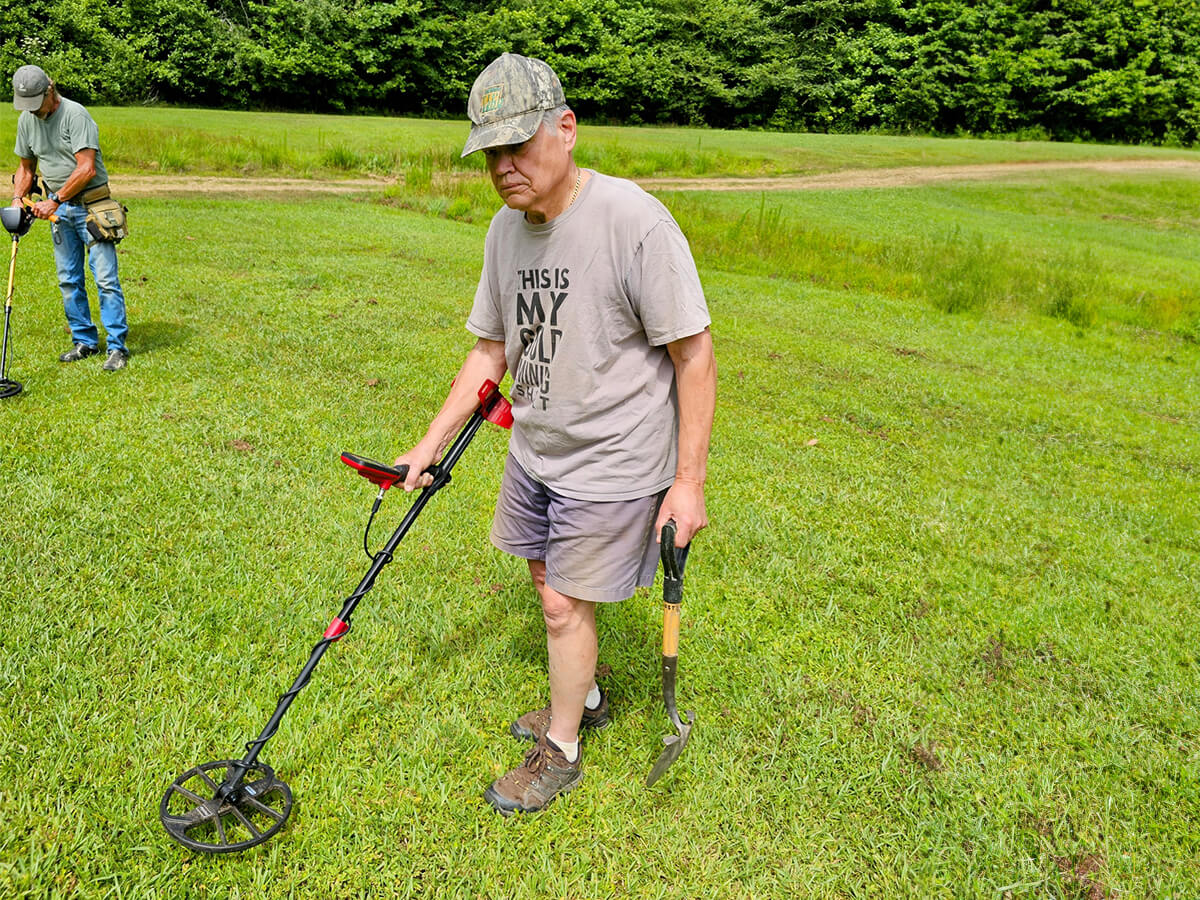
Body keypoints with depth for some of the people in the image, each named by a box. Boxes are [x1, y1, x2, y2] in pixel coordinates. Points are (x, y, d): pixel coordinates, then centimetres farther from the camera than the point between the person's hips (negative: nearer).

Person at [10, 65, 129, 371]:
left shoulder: (74, 114, -15)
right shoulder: (26, 120, 8)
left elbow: (86, 168, -22)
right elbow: (26, 167, 20)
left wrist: (53, 201, -17)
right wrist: (17, 200, 5)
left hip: (91, 206, -7)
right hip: (59, 210, 7)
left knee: (105, 278, -9)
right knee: (69, 280, 9)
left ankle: (117, 347, -4)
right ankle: (85, 341, 20)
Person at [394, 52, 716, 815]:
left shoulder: (634, 220, -22)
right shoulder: (506, 229, 1)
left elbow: (694, 356, -19)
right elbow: (491, 350, 11)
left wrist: (689, 480, -18)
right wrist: (433, 443, 9)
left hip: (611, 464, -7)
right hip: (535, 451, 7)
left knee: (567, 605, 3)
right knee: (549, 581, 20)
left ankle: (561, 753, 28)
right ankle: (585, 699, 47)